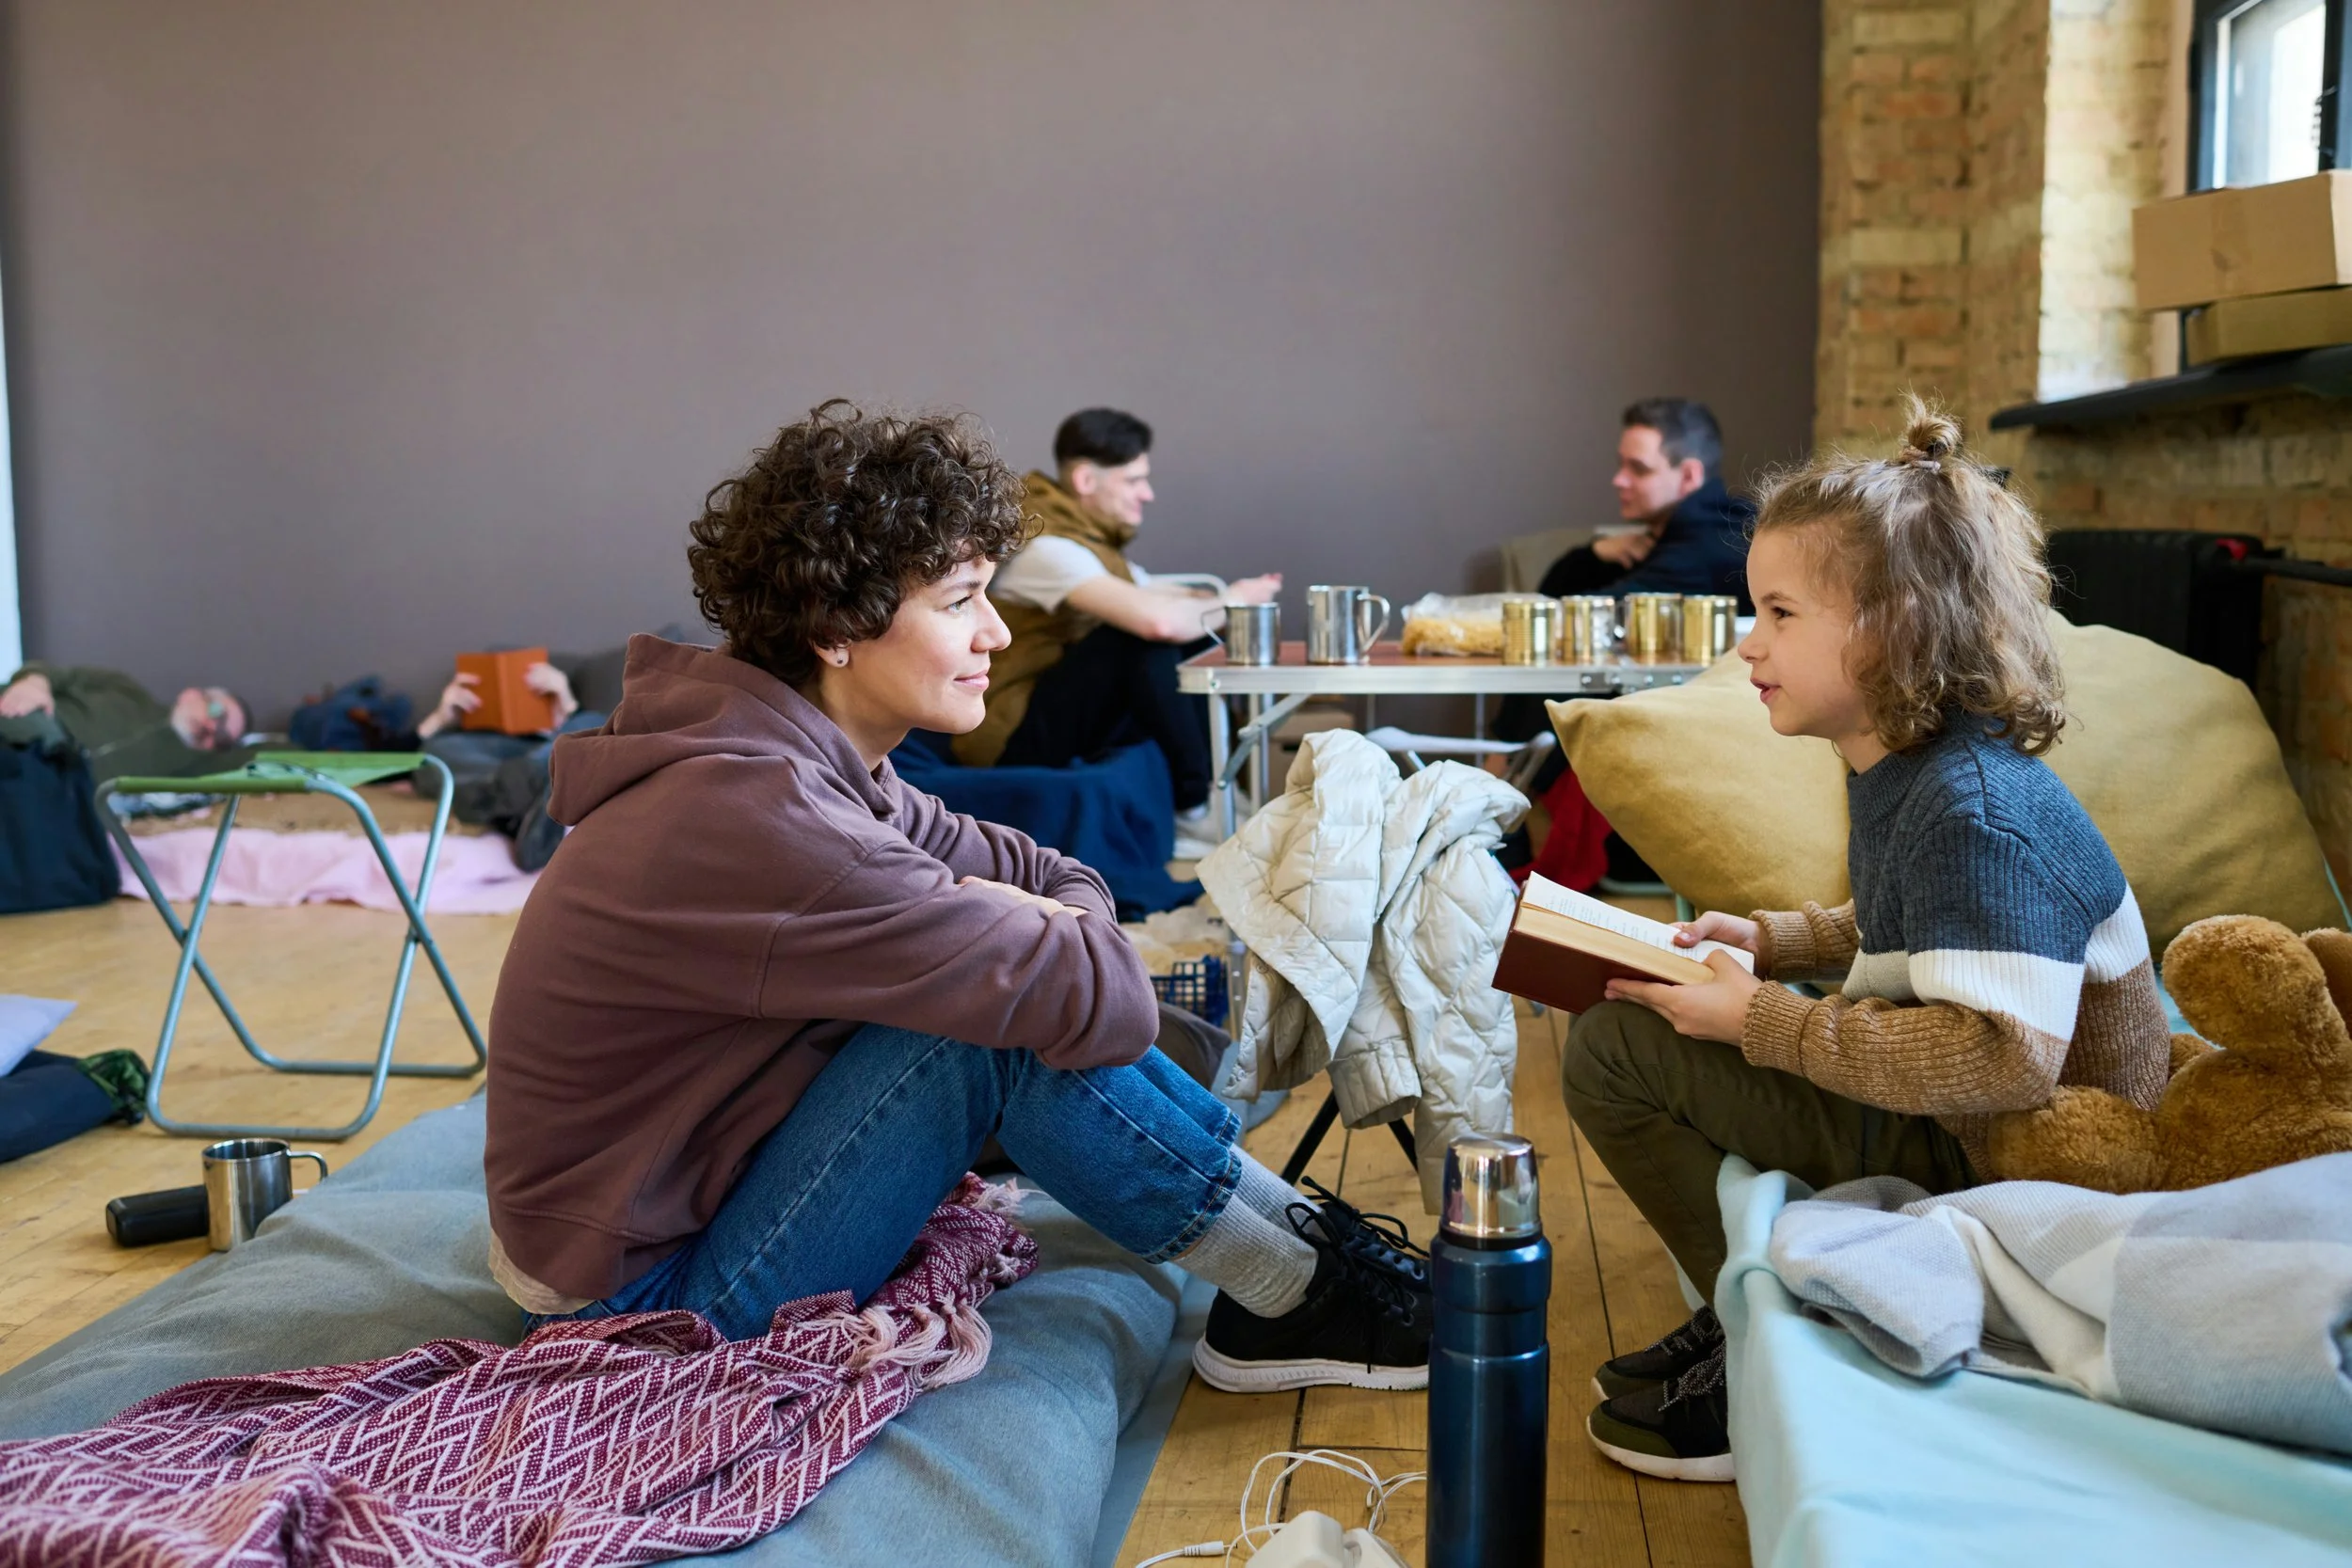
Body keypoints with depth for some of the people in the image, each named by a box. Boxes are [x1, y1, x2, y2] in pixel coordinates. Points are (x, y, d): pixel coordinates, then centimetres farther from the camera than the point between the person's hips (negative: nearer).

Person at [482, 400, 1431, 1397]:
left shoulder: (817, 761, 1)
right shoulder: (759, 816, -30)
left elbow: (1065, 880, 7)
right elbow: (1096, 1001, -31)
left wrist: (1033, 930, -17)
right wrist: (1048, 941, -8)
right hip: (647, 1293, -9)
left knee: (1022, 1000, -1)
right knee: (1022, 1027, -23)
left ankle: (1292, 1232, 5)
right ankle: (1299, 1294, -5)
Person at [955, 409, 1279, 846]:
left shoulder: (1086, 537, 11)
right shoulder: (1046, 546, -21)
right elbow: (1157, 619, -35)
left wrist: (1227, 600, -11)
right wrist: (1230, 604, -17)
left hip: (1061, 716, 10)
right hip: (1015, 738, -10)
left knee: (1196, 637, 5)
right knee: (1146, 638, -29)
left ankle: (1215, 785, 1)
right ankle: (1194, 805, -18)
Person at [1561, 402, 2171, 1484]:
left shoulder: (1973, 808, -25)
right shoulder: (1903, 768, 6)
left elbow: (2006, 1058, -32)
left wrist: (1762, 1020, -27)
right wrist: (1768, 939, 7)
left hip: (2010, 1163, -10)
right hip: (1936, 1114, 10)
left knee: (1614, 1049, -15)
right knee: (1651, 1021, 18)